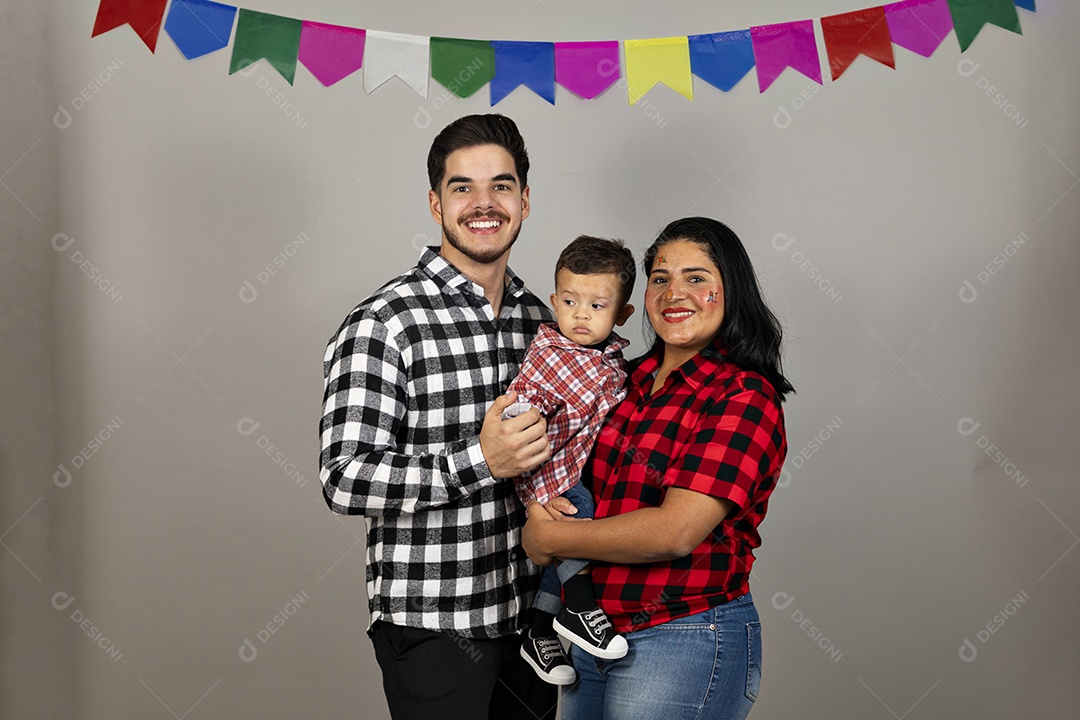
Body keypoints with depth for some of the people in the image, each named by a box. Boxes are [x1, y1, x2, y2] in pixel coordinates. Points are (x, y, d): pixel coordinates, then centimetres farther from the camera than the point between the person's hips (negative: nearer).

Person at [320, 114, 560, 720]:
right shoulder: (383, 325, -14)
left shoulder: (541, 317, 7)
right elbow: (345, 480, -20)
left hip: (530, 615, 6)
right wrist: (480, 461, -28)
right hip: (435, 628, -6)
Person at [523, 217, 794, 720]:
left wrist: (549, 538, -13)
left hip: (684, 644, -7)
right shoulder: (631, 380, 7)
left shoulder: (745, 398, -14)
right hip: (592, 634, 7)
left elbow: (675, 532, -23)